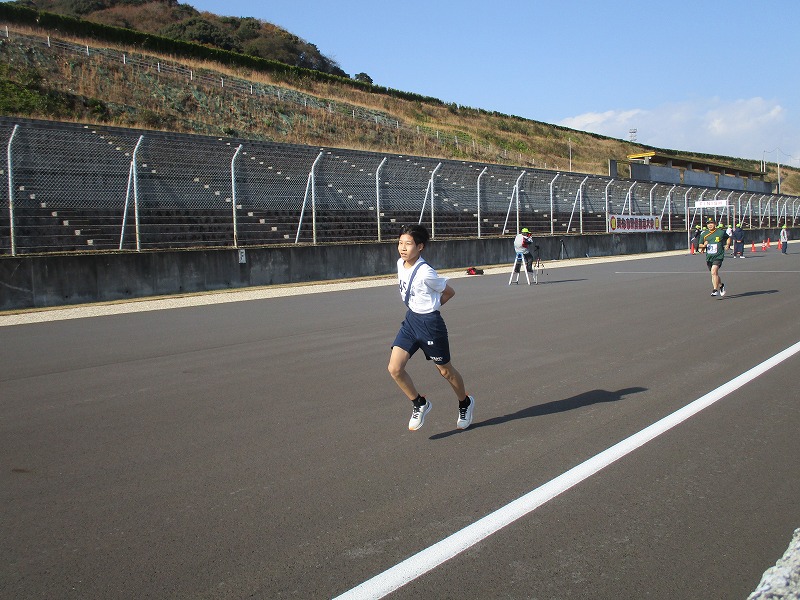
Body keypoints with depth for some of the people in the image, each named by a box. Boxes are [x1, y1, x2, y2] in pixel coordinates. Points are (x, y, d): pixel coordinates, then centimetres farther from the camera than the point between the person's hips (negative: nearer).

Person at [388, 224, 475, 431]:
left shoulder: (426, 273, -23)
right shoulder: (400, 264, -1)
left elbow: (449, 292, -8)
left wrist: (432, 306, 5)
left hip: (430, 323, -7)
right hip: (411, 319, 7)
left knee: (445, 371, 12)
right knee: (394, 369, -6)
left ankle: (465, 403, 40)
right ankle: (419, 403, 16)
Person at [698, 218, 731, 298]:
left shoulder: (721, 232, -1)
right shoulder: (704, 234, 5)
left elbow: (728, 238, 18)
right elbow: (700, 245, 12)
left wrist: (728, 245, -1)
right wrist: (703, 246, -11)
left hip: (718, 256, -5)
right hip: (709, 257, 5)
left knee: (714, 271, -24)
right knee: (714, 274, 15)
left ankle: (715, 290, -22)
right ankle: (721, 286, 42)